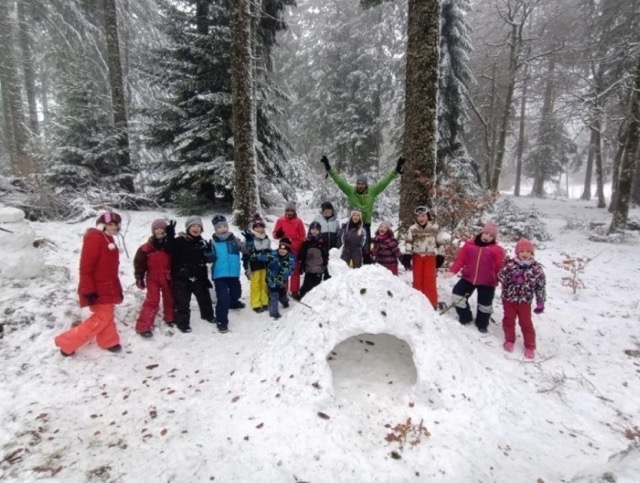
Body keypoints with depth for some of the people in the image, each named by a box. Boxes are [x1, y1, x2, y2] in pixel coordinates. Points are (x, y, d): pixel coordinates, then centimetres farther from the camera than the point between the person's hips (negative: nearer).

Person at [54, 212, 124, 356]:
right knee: (103, 318, -7)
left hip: (106, 286, 10)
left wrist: (117, 287, 20)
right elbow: (86, 267, -22)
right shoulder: (94, 238, -18)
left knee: (107, 315, 16)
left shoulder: (108, 239, 13)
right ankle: (66, 343, 3)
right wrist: (89, 290, -23)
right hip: (97, 289, -10)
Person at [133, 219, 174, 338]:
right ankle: (143, 327, -7)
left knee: (170, 299, 15)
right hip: (152, 278, -3)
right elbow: (139, 262, -2)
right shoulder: (146, 248, -6)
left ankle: (170, 318, 37)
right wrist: (139, 278, -5)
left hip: (167, 278, 3)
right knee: (152, 301, -11)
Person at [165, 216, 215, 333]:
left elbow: (208, 259, 6)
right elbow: (170, 250, -26)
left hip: (198, 276, 5)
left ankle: (208, 315, 41)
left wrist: (209, 251, -15)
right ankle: (182, 322, 15)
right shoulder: (180, 240, -7)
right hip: (181, 276, -5)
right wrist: (170, 235, -38)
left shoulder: (202, 243, 8)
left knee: (204, 297, 18)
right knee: (182, 301, 0)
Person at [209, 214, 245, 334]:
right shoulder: (213, 243, -8)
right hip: (219, 275, -4)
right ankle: (221, 321, 0)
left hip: (234, 273, 4)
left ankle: (233, 302, 61)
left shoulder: (235, 240, -1)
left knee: (236, 292, 27)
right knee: (223, 298, -12)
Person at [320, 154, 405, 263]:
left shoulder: (372, 192, -3)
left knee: (366, 249, 8)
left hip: (366, 224, 0)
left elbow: (385, 181, -4)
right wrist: (329, 168, -14)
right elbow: (339, 180, -8)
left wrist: (396, 170, -9)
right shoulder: (350, 191, -4)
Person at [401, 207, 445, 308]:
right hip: (417, 256, 2)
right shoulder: (412, 229, 0)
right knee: (417, 279, 7)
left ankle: (431, 303, 5)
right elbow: (408, 242, -2)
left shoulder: (435, 228, -2)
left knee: (429, 280, -4)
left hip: (430, 256, -2)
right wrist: (407, 255, -11)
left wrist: (439, 256, 3)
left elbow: (440, 243, 5)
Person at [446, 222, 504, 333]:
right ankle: (465, 317, 26)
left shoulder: (497, 250, -7)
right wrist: (453, 270, -11)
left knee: (485, 304, 12)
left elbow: (500, 267, -8)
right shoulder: (469, 244, 0)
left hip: (487, 282, -2)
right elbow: (460, 259, -1)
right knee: (457, 294, 3)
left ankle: (482, 325, 37)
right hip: (468, 278, 2)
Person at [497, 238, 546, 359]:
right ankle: (509, 340, 34)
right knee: (509, 320, 14)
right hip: (508, 299, 0)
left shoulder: (537, 269, -8)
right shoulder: (510, 265, -11)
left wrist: (540, 303, 0)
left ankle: (530, 346, 26)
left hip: (525, 301, 0)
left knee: (526, 323, 10)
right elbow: (501, 278, -12)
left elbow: (541, 287, -1)